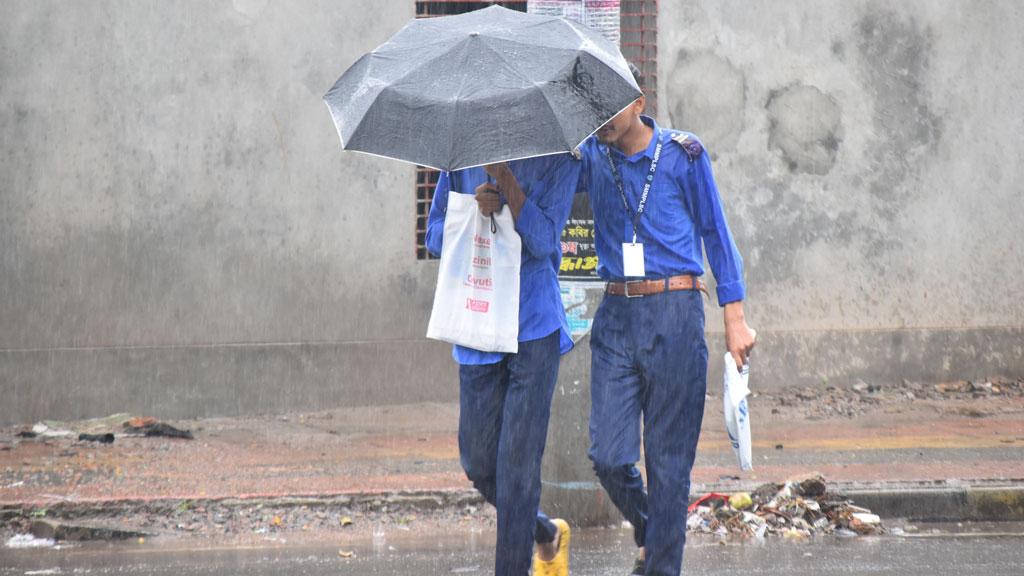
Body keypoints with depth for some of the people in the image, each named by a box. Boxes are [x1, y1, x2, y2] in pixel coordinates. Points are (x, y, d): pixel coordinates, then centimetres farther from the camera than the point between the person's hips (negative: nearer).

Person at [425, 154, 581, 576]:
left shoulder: (558, 160, -3)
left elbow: (543, 241, -13)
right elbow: (435, 237, 8)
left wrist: (504, 175, -22)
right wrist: (473, 209, -12)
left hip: (534, 331, -4)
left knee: (517, 465, -6)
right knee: (478, 463, 8)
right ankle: (548, 534, 32)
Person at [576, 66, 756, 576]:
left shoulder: (682, 153, -1)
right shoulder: (592, 157, 8)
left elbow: (715, 232, 5)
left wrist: (734, 317, 3)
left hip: (674, 310, -3)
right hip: (616, 314, 3)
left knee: (669, 457, -2)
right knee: (608, 456, -1)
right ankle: (649, 533, 25)